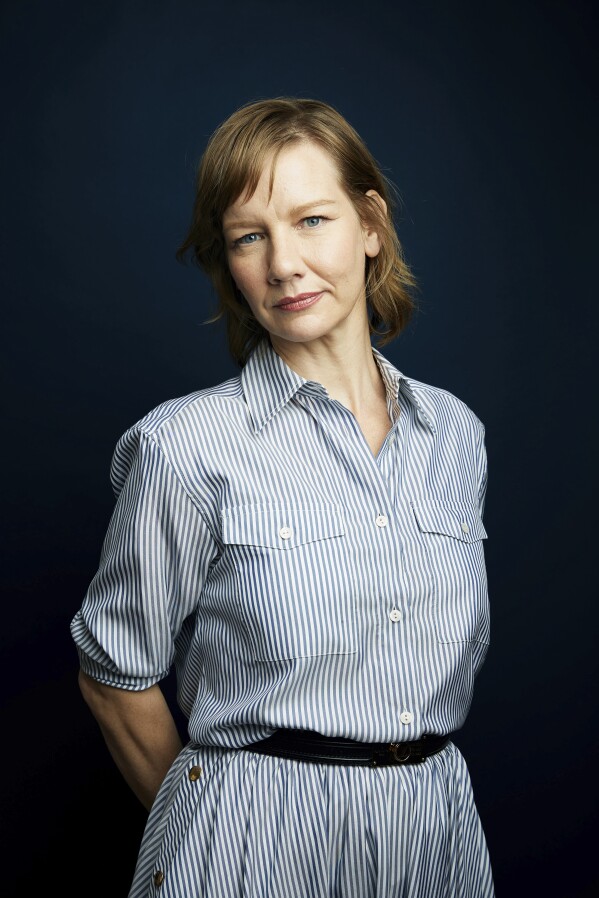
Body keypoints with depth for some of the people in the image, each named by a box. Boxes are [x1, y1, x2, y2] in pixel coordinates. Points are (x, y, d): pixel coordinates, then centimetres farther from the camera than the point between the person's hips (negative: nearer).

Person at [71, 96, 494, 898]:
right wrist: (214, 822, 5)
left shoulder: (455, 433, 2)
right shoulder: (188, 447, -13)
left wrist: (394, 792, 11)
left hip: (440, 831, 5)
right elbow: (116, 674, -4)